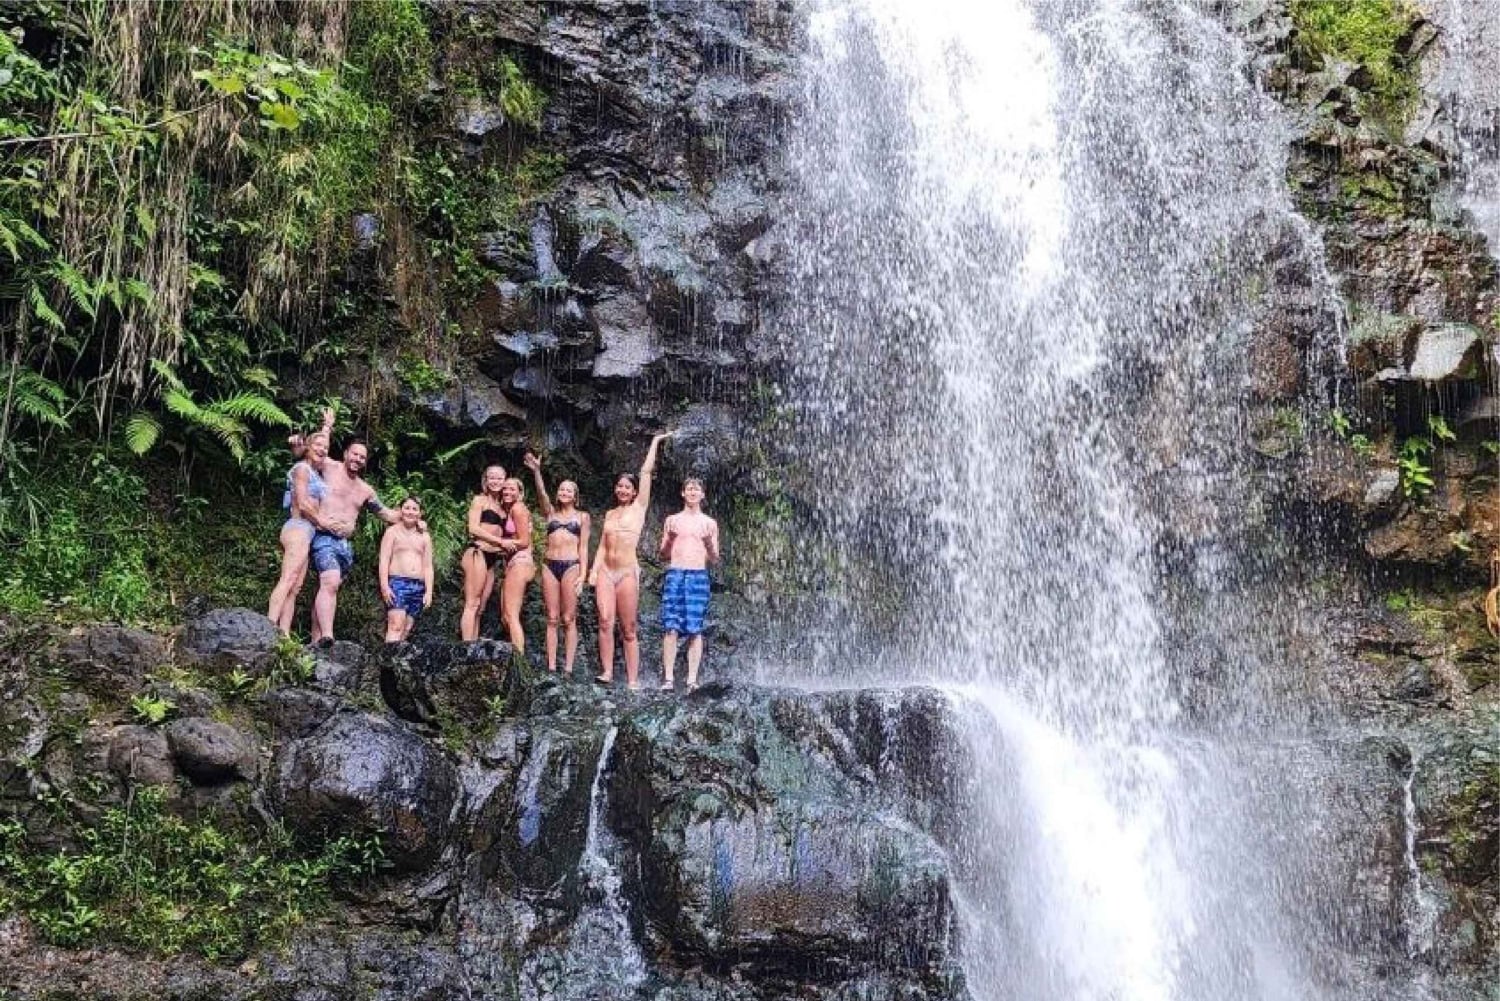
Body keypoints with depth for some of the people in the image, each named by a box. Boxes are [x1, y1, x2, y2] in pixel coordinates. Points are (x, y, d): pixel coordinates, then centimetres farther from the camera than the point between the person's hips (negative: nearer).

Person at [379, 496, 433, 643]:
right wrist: (385, 586, -12)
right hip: (397, 582, -4)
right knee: (396, 626, -19)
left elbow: (428, 566, 15)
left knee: (406, 630, -1)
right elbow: (384, 560, 0)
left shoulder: (425, 537, 17)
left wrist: (429, 592, 5)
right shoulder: (393, 532, 7)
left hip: (418, 587, 4)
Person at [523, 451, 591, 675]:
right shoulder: (551, 513, 14)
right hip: (550, 565, 3)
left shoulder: (582, 516, 9)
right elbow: (542, 494, -4)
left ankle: (568, 668, -4)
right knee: (552, 619, 1)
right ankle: (551, 667, 0)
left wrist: (583, 575, -6)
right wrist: (536, 471, -21)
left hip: (571, 566, -3)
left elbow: (583, 547, 4)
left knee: (569, 619, -3)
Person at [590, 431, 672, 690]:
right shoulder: (610, 514, 18)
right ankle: (606, 671, -12)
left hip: (628, 572, -3)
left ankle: (633, 680, -2)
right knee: (605, 622, -12)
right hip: (605, 571, 3)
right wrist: (594, 570, 5)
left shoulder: (639, 507, 6)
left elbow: (646, 471, 4)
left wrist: (655, 442, 9)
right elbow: (602, 546, 16)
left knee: (628, 629, -3)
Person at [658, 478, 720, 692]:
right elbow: (663, 555, 14)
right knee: (671, 627, -9)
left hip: (699, 576, 0)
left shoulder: (710, 523, 13)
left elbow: (715, 560, 13)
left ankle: (692, 679, -3)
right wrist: (669, 539, -5)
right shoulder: (672, 520, 14)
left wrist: (710, 545, -8)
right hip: (674, 574, 0)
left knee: (695, 629, -5)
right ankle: (668, 678, -8)